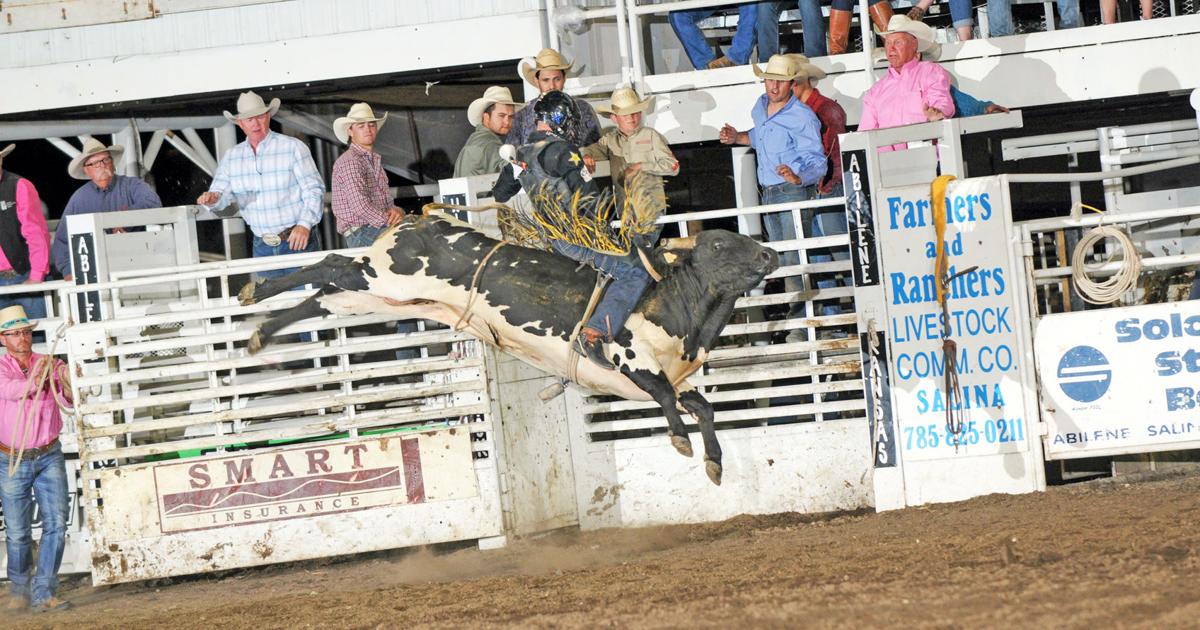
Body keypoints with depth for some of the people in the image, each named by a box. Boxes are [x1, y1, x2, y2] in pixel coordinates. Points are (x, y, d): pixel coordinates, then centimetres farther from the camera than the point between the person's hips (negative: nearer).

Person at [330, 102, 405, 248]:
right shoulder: (350, 161, -6)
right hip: (362, 234, -8)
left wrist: (395, 210, 0)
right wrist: (391, 222, -11)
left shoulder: (375, 160, 25)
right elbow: (360, 206, -16)